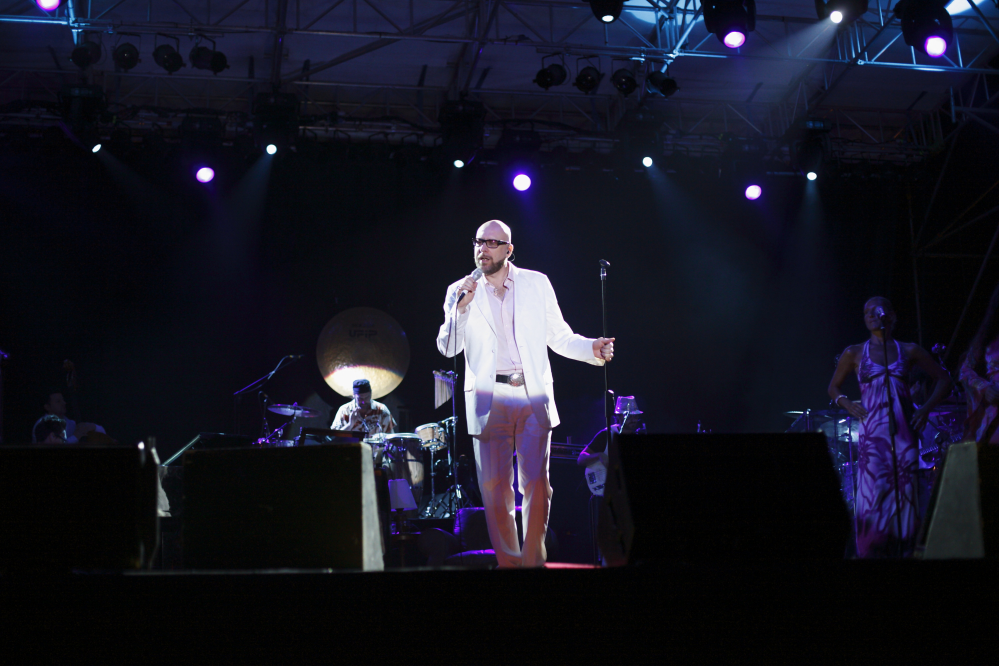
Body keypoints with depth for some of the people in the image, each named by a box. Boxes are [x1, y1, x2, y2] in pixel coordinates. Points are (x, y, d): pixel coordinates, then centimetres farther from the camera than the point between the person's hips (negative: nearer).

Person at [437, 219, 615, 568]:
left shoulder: (536, 283, 11)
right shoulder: (460, 291, 10)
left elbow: (559, 337, 11)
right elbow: (447, 347, 2)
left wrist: (592, 348, -6)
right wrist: (462, 306, -11)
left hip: (533, 396, 0)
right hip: (489, 399, 0)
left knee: (537, 485, -5)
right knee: (495, 489, -1)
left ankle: (534, 561, 5)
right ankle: (508, 562, 9)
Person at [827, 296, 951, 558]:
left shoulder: (908, 350, 9)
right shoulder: (854, 353, 9)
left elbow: (943, 378, 16)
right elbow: (833, 387, 18)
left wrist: (926, 408, 3)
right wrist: (847, 404, -2)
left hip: (904, 430, 1)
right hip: (872, 434, -1)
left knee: (904, 493, -3)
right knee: (873, 492, -11)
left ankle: (904, 551, 3)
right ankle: (872, 553, -5)